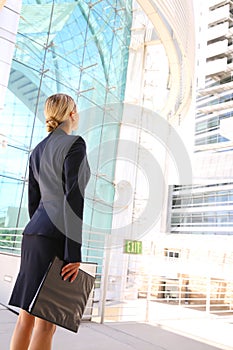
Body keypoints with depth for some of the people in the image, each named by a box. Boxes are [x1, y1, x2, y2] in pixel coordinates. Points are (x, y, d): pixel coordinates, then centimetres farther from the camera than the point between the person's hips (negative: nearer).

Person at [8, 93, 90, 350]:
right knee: (45, 324, -2)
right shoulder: (74, 144, -7)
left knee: (26, 317, 12)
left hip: (34, 234, 8)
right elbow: (73, 197, -17)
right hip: (57, 236, -8)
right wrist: (74, 253, -19)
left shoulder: (38, 150, 17)